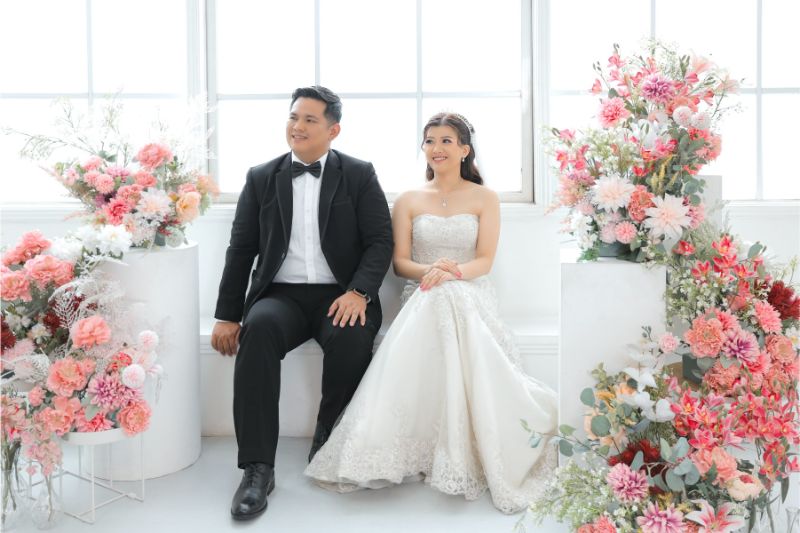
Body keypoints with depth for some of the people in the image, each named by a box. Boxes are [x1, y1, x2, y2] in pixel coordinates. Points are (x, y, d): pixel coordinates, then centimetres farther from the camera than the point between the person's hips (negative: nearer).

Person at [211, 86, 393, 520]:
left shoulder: (359, 175, 7)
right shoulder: (261, 178, 12)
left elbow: (381, 241, 0)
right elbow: (241, 250, 10)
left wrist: (357, 293, -17)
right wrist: (227, 316, 3)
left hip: (341, 296, -1)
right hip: (281, 295, 1)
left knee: (352, 336, -34)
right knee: (259, 329, -32)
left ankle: (330, 437, -6)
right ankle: (257, 468, -30)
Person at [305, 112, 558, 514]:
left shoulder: (484, 199, 12)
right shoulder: (409, 201, 15)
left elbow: (485, 260, 2)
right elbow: (400, 262, 7)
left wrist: (454, 271, -21)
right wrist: (430, 270, -17)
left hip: (470, 297, -1)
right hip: (423, 300, 1)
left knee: (472, 359, -36)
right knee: (411, 358, -35)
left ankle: (473, 457, -24)